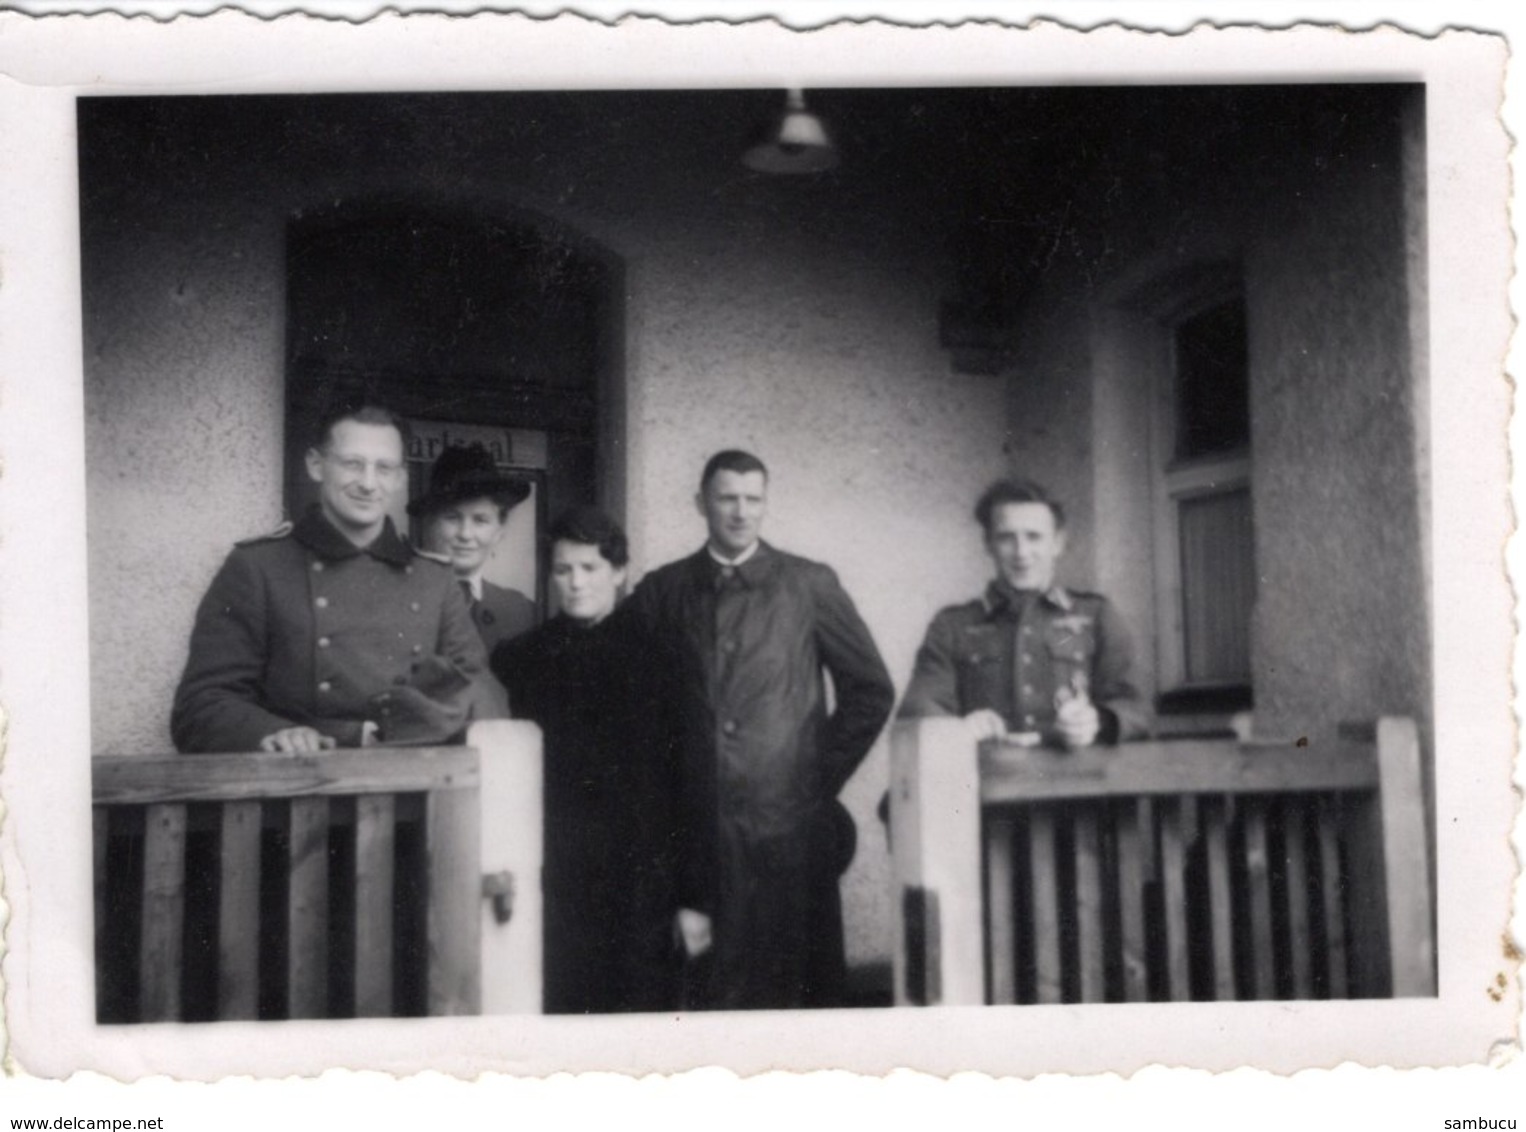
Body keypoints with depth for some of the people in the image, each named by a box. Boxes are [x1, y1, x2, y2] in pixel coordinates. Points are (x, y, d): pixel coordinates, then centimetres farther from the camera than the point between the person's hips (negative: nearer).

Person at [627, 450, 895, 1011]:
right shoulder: (661, 591, 8)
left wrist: (823, 774, 4)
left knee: (799, 985, 2)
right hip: (696, 832, 1)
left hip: (789, 823, -1)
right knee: (710, 989, 2)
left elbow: (871, 690, 8)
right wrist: (662, 785, 5)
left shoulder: (810, 585, 4)